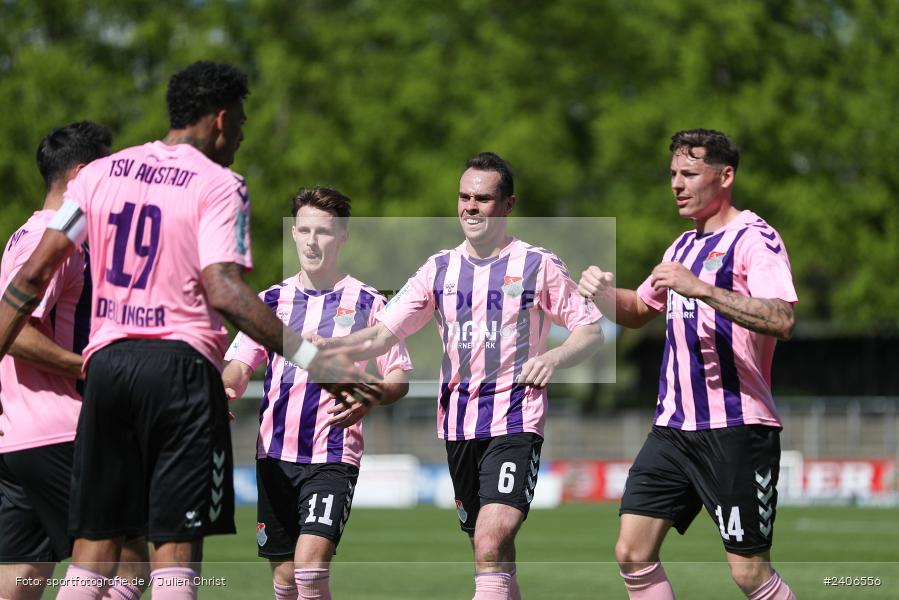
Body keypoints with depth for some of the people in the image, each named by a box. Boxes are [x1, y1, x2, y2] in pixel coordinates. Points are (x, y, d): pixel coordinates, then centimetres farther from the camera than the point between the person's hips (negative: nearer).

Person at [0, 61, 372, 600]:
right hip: (181, 362, -5)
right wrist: (311, 359, -17)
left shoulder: (101, 173, 11)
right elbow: (224, 292, -16)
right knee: (177, 546, -4)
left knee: (94, 548, 8)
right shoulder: (219, 185, -4)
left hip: (106, 363, 5)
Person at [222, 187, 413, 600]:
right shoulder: (272, 300, 11)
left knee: (309, 566, -20)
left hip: (333, 456, -4)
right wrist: (225, 389, -19)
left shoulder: (367, 303, 2)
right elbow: (240, 365, 5)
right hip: (275, 453, 4)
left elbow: (399, 377, 3)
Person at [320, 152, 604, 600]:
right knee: (492, 556, 9)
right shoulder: (440, 269, 11)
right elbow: (383, 333, 7)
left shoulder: (538, 265, 0)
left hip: (515, 423, -5)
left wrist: (552, 358, -16)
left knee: (492, 545, -21)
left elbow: (591, 331, 4)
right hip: (457, 424, 5)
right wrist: (328, 346, -11)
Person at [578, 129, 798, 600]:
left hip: (735, 431, -8)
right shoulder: (685, 245, 18)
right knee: (633, 553, 0)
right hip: (673, 427, 8)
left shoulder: (754, 238, -8)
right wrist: (602, 292, 11)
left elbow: (781, 321, -24)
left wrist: (698, 288, -29)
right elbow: (639, 311, 33)